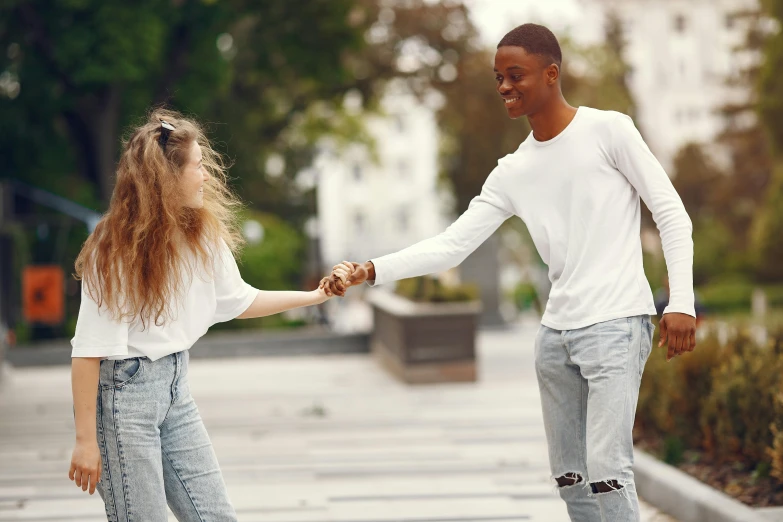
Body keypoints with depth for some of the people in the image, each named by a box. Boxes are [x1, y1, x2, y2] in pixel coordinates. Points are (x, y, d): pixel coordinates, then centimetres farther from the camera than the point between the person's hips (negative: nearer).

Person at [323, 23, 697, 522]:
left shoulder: (607, 130, -3)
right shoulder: (512, 174, 11)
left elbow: (672, 214, -3)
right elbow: (451, 246, 6)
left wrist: (681, 303, -11)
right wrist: (370, 271, -6)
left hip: (616, 324, -6)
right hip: (556, 332, 6)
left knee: (606, 472, -14)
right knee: (570, 479, 8)